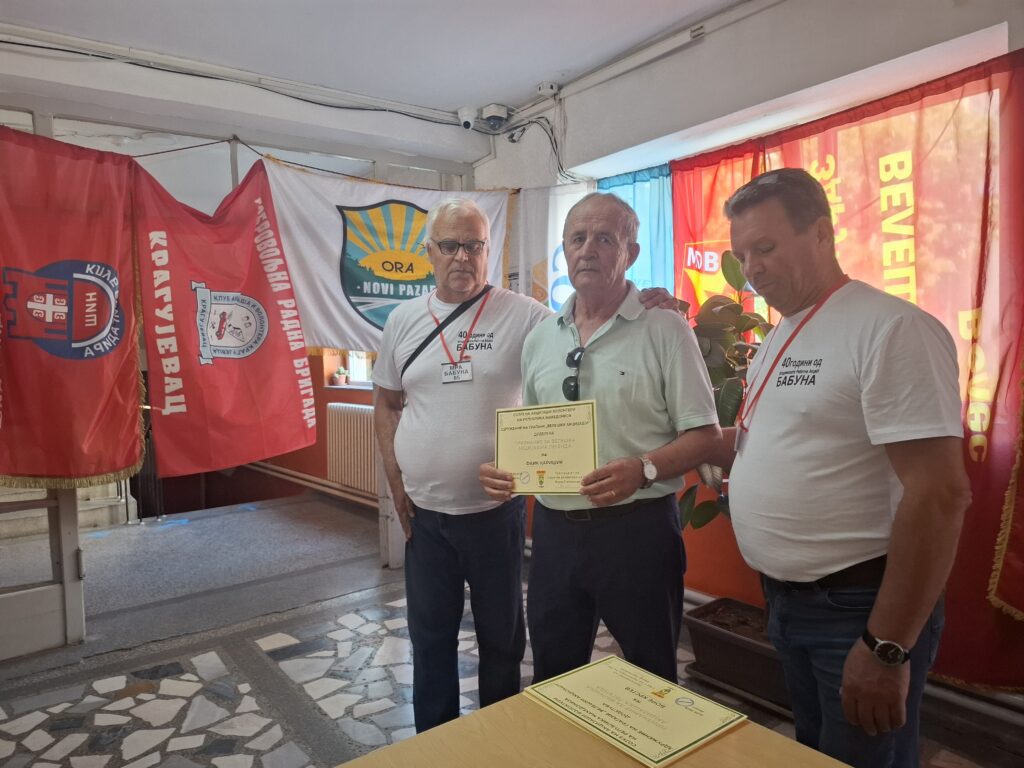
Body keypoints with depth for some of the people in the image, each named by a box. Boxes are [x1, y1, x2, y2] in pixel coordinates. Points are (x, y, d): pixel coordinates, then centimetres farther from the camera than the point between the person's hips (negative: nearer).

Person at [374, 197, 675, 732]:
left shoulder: (522, 315, -7)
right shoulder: (403, 320, 4)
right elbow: (387, 404, 10)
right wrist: (394, 477, 2)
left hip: (495, 509, -2)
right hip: (423, 512, 3)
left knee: (501, 634, 16)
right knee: (430, 634, 18)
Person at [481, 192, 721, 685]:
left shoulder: (665, 329, -7)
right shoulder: (539, 339, 9)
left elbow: (705, 433, -9)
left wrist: (642, 469, -25)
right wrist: (503, 468, -3)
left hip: (637, 527, -4)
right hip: (555, 527, 5)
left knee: (649, 680, 13)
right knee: (552, 675, 21)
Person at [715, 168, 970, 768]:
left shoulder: (892, 328, -18)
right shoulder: (779, 337, 9)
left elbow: (941, 492, -23)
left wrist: (888, 647, -22)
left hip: (858, 606, -8)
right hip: (786, 600, 8)